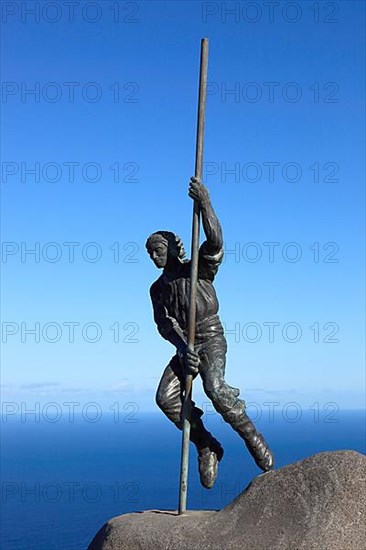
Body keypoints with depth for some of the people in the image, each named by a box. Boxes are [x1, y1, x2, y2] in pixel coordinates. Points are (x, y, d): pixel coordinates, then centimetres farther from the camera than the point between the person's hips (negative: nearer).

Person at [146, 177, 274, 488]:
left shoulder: (200, 269, 4)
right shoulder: (158, 288, 15)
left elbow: (215, 241, -17)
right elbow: (165, 323, -1)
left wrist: (205, 202, -27)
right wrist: (183, 349, -19)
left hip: (211, 338, -5)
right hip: (185, 346, 5)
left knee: (214, 387, -31)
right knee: (166, 397, -17)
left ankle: (251, 436, -13)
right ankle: (206, 446, -6)